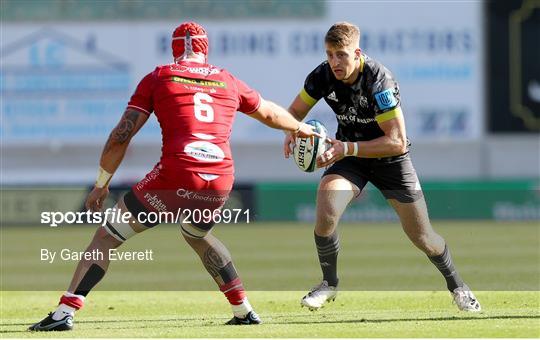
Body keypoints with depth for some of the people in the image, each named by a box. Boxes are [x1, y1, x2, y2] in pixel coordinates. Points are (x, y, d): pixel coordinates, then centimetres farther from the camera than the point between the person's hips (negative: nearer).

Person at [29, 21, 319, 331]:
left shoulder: (158, 78, 11)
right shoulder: (229, 82, 20)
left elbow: (122, 136, 6)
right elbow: (269, 113, 38)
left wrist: (102, 184, 14)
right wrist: (299, 128, 58)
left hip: (176, 174, -4)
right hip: (221, 179, 4)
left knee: (108, 236, 5)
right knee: (197, 235, 35)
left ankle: (65, 313, -9)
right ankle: (244, 311, 32)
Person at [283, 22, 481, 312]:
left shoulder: (379, 81, -30)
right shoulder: (322, 76, -16)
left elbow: (397, 142, -30)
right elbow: (296, 111, 0)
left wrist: (347, 149, -36)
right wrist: (292, 132, -24)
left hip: (389, 159, -3)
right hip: (349, 155, 3)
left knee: (422, 237, 4)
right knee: (326, 213, -26)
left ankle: (456, 286, 33)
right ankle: (329, 284, -3)